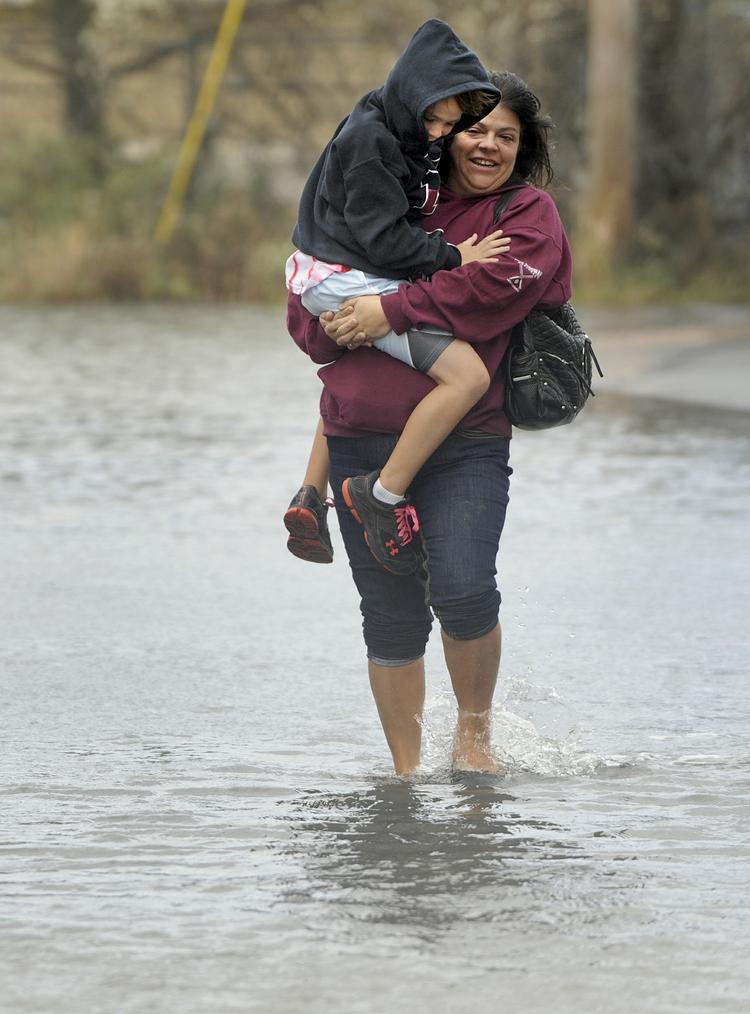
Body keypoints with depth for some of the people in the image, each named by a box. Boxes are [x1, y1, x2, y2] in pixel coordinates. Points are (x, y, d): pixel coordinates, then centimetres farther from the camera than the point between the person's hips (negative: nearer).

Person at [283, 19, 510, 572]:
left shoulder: (407, 133, 8)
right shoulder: (371, 140, -21)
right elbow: (385, 240, -21)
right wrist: (453, 256, -13)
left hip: (340, 274, 11)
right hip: (347, 282, -11)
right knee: (466, 375, -21)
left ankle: (311, 498, 42)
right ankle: (385, 494, -15)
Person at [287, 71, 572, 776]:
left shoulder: (530, 214, 6)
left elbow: (491, 286, -15)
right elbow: (307, 311, 14)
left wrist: (394, 310, -17)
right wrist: (342, 326, -8)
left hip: (466, 442, -3)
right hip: (361, 443, 3)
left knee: (462, 591, -21)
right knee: (391, 617, 5)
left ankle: (475, 726, 6)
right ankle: (404, 771, 18)